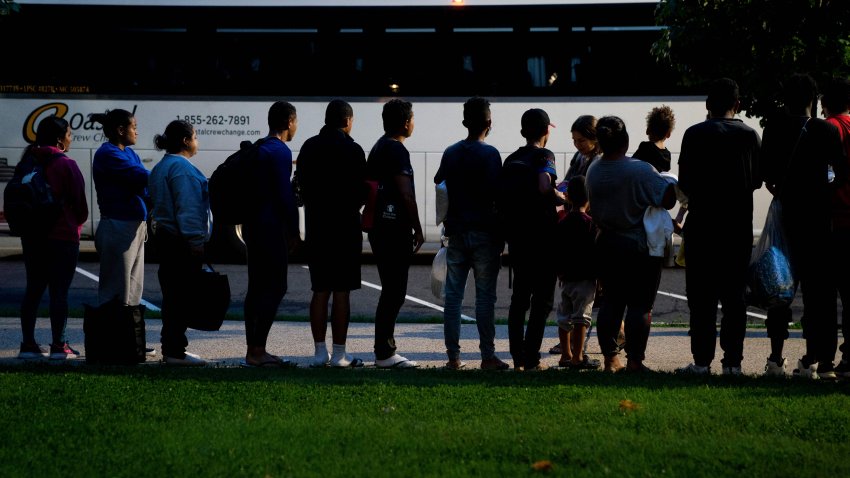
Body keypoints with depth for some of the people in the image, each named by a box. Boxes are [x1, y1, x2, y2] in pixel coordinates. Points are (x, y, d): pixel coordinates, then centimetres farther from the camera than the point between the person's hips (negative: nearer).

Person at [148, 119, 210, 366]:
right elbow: (188, 208, -21)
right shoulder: (181, 167, -15)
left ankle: (171, 348, 20)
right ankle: (175, 351, -8)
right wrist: (196, 241, -21)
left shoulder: (161, 167, 18)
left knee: (172, 295, 14)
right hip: (183, 242, -11)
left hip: (165, 237, 11)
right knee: (182, 296, -8)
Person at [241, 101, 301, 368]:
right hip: (271, 228, -10)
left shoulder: (260, 150, 16)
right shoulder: (280, 152, -12)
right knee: (275, 288, -8)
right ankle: (257, 351, -13)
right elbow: (285, 194, -16)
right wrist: (294, 230, -11)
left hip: (253, 226, 10)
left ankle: (253, 351, 13)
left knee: (257, 288, 11)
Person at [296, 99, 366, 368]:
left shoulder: (309, 147, 8)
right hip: (345, 227, -5)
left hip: (316, 227, 5)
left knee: (320, 291, 9)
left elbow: (302, 187, 11)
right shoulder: (352, 150, -10)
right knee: (342, 292, -2)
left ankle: (320, 352, 8)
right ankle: (339, 354, -2)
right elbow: (361, 192, -9)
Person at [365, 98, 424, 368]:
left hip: (379, 227, 10)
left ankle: (385, 349, 17)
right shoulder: (397, 150, -13)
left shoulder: (378, 148, 17)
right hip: (395, 229, -10)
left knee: (391, 292, 14)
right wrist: (418, 230, -11)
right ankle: (384, 353, -8)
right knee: (394, 293, -8)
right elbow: (406, 195, -18)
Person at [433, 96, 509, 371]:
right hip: (484, 232, -4)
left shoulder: (450, 153, 8)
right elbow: (496, 195, -13)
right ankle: (488, 356, -1)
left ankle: (453, 356, 5)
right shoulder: (490, 154, -9)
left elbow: (438, 181, 20)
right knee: (485, 296, -2)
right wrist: (501, 235, -5)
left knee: (453, 295, 6)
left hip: (456, 231, 5)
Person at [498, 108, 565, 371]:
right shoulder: (544, 156, -9)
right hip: (540, 237, -6)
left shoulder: (511, 160, 12)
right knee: (542, 299, 0)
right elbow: (544, 187, -27)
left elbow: (501, 196, 10)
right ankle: (531, 359, -4)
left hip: (515, 237, 6)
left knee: (519, 297, 13)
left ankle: (517, 358, 12)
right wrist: (562, 199, -9)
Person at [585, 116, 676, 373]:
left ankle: (610, 358, 14)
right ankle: (634, 361, -1)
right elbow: (668, 199, -20)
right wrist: (668, 183, 0)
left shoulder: (593, 171, -1)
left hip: (606, 244, 6)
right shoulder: (640, 170, -20)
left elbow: (594, 209, 8)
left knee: (611, 301, 13)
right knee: (640, 304, 0)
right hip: (639, 246, -6)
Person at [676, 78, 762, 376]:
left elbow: (684, 182, -6)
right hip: (739, 225, 2)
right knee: (734, 294, 7)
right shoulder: (750, 135, 1)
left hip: (702, 223, -2)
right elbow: (757, 180, 7)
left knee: (701, 295, 2)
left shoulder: (695, 134, -6)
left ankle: (702, 360, -1)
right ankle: (733, 360, 5)